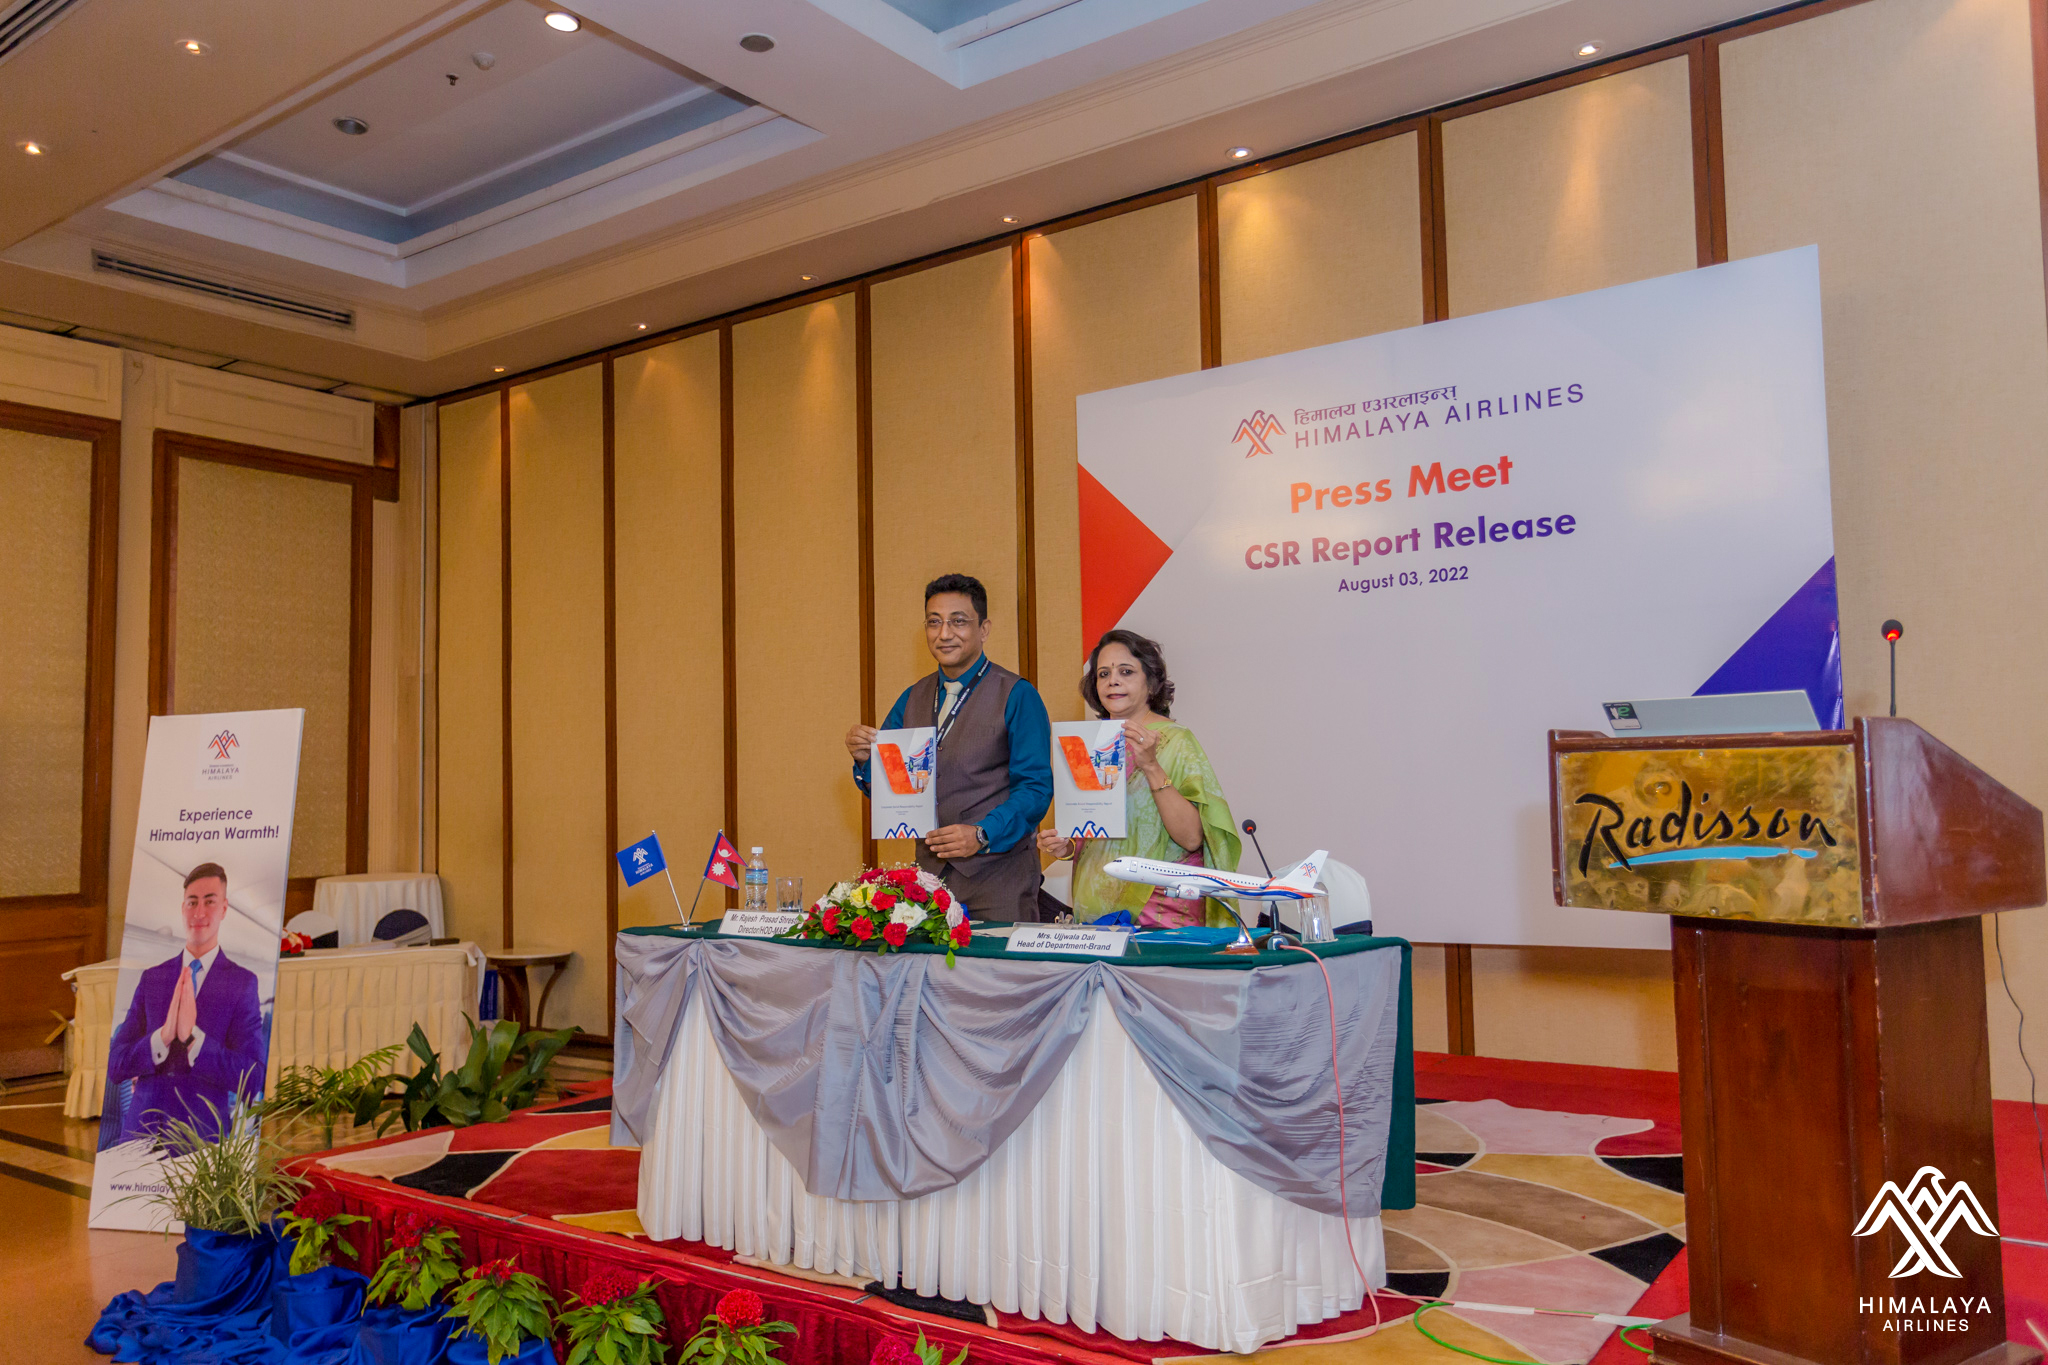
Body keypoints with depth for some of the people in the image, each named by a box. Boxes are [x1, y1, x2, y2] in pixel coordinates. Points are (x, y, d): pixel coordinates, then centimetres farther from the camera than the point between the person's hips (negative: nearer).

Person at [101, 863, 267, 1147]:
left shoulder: (244, 983, -4)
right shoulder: (151, 978, 6)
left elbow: (250, 1082, -10)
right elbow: (115, 1068, 2)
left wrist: (193, 1036, -22)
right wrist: (162, 1036, -17)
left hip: (202, 1140, -2)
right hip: (140, 1132, 3)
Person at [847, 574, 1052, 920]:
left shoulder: (1018, 696, -6)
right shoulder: (912, 699, 13)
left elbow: (1036, 788, -12)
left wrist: (982, 835, -24)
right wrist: (865, 758, -8)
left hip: (998, 876, -5)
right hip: (930, 873, 5)